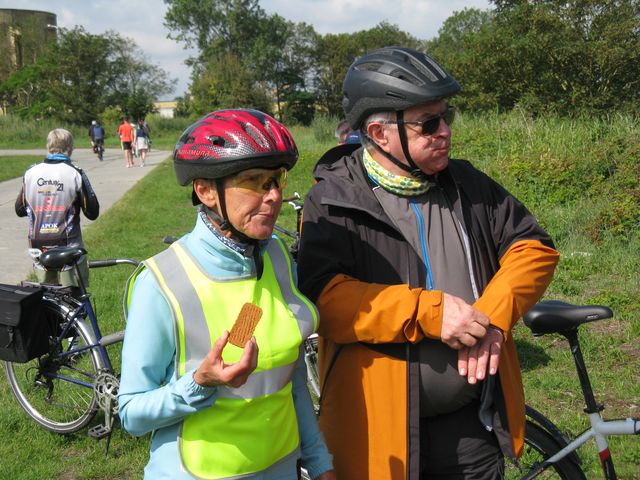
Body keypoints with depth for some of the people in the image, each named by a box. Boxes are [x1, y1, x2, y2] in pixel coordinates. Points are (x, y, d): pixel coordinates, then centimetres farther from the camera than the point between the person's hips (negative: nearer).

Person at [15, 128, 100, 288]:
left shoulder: (31, 173, 1)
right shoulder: (75, 174, -9)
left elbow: (19, 210, 10)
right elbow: (92, 213, -4)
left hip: (39, 249, 4)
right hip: (69, 249, -3)